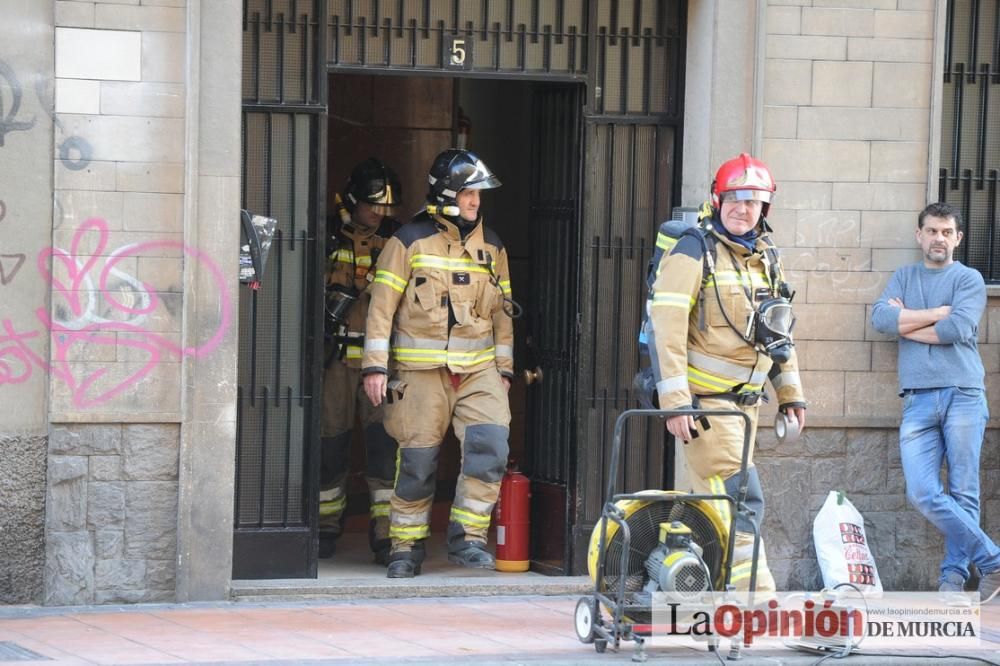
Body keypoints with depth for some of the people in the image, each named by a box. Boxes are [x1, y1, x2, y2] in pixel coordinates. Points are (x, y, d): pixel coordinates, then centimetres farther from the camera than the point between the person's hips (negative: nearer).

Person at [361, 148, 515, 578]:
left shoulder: (491, 247, 12)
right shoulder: (411, 241, -2)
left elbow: (502, 311, 18)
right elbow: (383, 305, -2)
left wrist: (504, 368, 15)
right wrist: (375, 366, -7)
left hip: (479, 369, 3)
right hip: (422, 369, -3)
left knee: (490, 442, -16)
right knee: (417, 461, 0)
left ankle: (467, 538, -7)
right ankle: (406, 547, 14)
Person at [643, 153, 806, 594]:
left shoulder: (767, 259, 12)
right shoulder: (693, 252, -12)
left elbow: (779, 331, 23)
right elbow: (666, 326, -18)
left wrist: (790, 392, 19)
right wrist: (674, 401, -23)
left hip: (744, 399, 8)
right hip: (702, 398, -8)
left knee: (713, 501, 11)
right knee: (741, 499, -14)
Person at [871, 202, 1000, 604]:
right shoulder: (903, 278, 18)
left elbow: (959, 329, -10)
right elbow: (881, 318, 1)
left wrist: (906, 324, 1)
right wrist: (938, 313, -3)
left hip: (963, 394, -3)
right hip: (918, 400, 3)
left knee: (963, 493, -4)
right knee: (922, 492, -9)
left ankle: (953, 576, 3)